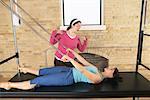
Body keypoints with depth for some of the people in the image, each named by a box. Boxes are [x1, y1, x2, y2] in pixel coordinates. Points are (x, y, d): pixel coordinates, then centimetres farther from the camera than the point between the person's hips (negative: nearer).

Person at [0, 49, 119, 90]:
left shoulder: (98, 78, -14)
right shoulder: (96, 69, 14)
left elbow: (82, 71, -25)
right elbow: (83, 61, 14)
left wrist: (69, 58, -27)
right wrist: (72, 51, 8)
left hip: (69, 78, -8)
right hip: (69, 70, 8)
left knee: (37, 81, -8)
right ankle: (26, 70, 40)